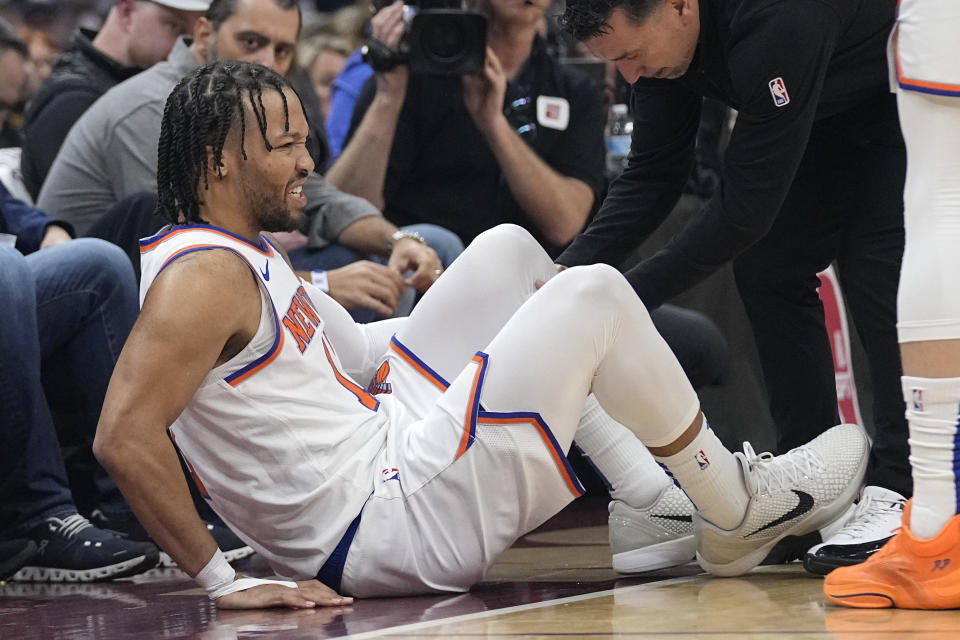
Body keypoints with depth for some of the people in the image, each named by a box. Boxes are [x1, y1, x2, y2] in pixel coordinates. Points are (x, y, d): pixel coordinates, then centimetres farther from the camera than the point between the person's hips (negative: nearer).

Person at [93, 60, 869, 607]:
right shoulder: (205, 276, -19)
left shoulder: (245, 248, 12)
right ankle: (739, 512, 14)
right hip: (384, 527, -11)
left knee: (509, 250, 15)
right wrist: (223, 583, -28)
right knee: (596, 295, -6)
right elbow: (123, 436, -29)